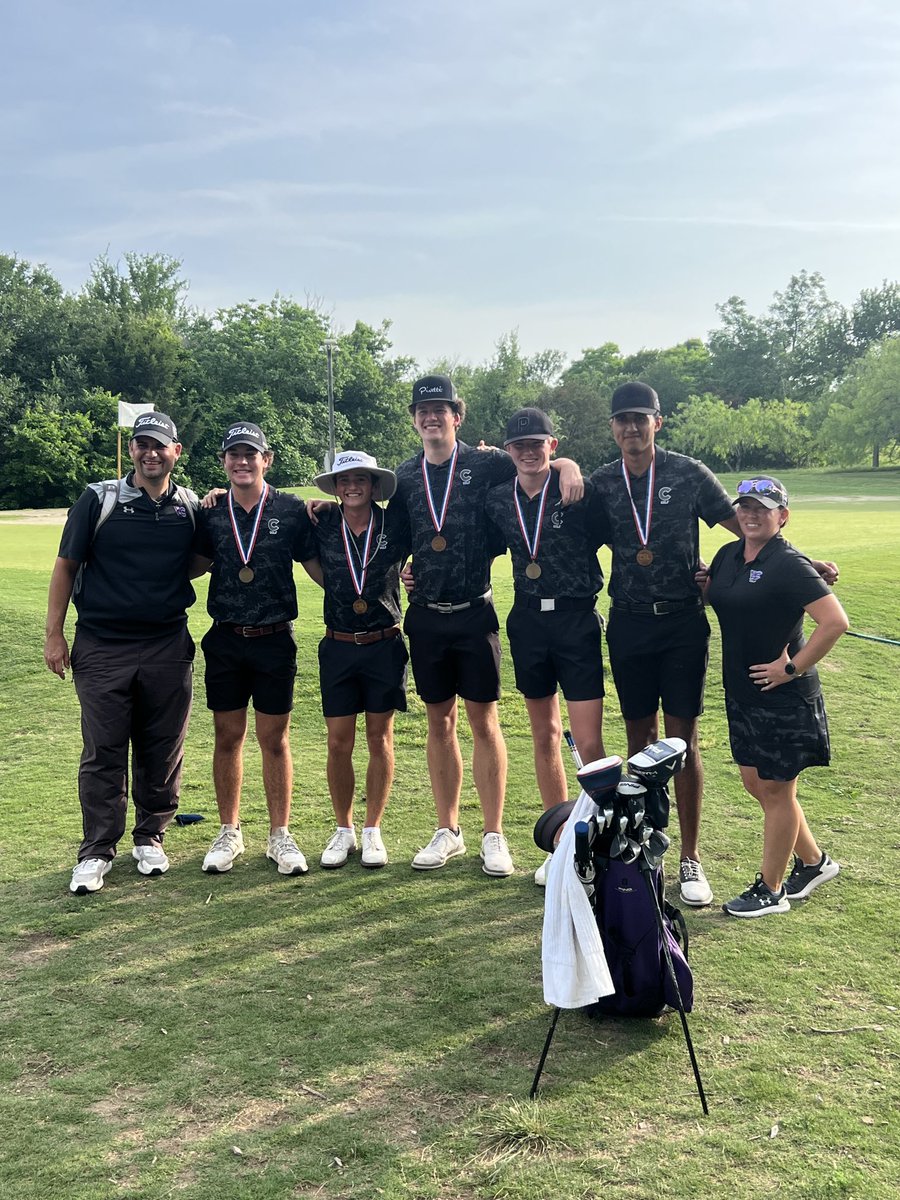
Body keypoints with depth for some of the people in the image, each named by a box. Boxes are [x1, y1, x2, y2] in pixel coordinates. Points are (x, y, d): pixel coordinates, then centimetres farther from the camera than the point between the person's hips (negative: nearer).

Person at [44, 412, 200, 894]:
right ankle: (97, 851, 13)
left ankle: (150, 838, 24)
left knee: (162, 751, 8)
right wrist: (53, 634, -1)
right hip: (102, 649, -2)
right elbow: (66, 567, 3)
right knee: (103, 752, 2)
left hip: (168, 648, 2)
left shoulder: (191, 507, 7)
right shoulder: (98, 500, 1)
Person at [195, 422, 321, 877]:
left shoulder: (292, 510, -1)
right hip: (225, 639, 2)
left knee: (274, 738, 6)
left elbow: (315, 565, 6)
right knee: (227, 737, 9)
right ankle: (229, 833, 23)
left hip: (274, 639, -2)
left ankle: (280, 835, 18)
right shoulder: (211, 514, 4)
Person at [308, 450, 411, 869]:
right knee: (338, 743, 3)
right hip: (338, 647, 1)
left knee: (379, 739, 6)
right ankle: (343, 831, 19)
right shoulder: (322, 526, 1)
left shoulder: (395, 525, -2)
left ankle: (373, 831, 18)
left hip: (385, 646, -1)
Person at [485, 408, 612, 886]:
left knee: (589, 744, -7)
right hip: (527, 621, 5)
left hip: (577, 620, -5)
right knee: (544, 735, 13)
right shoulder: (497, 499, 5)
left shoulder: (581, 492, -9)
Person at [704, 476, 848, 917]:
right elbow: (706, 595, 25)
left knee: (774, 790, 4)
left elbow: (836, 621, -25)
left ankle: (770, 890, 19)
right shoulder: (728, 555, 6)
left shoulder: (789, 565, -17)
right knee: (755, 782, 16)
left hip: (783, 698, -8)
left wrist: (793, 668, -20)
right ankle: (814, 861, 36)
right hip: (741, 693, 8)